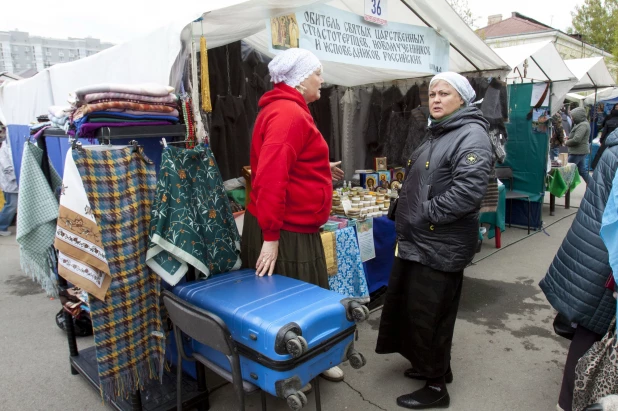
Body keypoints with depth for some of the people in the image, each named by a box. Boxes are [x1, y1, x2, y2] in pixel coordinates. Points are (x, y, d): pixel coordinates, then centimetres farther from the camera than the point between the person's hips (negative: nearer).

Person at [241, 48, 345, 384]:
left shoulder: (287, 109, 16)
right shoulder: (288, 113, -19)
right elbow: (271, 176, -28)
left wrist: (321, 169, 28)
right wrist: (271, 236, -28)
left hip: (295, 227, 10)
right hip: (284, 232, -10)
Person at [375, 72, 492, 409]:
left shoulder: (471, 135, -15)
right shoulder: (437, 133, 17)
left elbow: (467, 191, -27)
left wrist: (423, 215, -20)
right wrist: (406, 215, 13)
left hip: (440, 245, -10)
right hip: (417, 240, 10)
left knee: (429, 315, 2)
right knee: (407, 305, 20)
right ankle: (432, 365, 40)